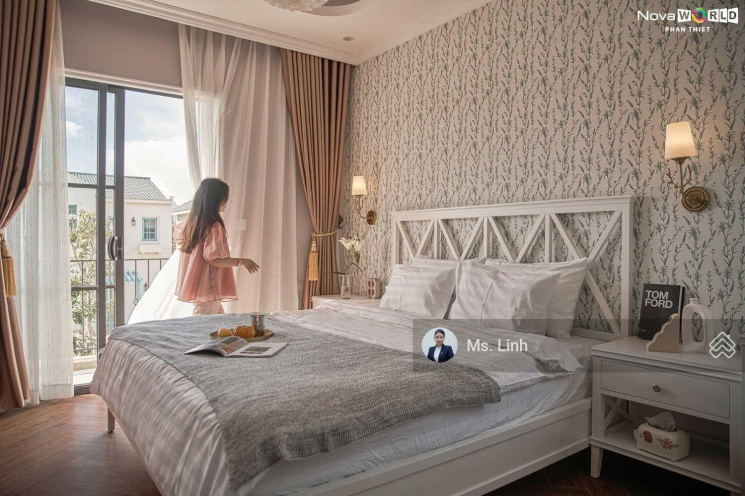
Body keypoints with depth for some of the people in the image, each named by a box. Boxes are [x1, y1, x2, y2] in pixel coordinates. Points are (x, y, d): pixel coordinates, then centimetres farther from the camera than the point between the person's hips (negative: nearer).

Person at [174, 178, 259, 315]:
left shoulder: (191, 222, 7)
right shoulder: (214, 226, -20)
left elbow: (177, 232, 28)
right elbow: (214, 259, -23)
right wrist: (242, 261, -15)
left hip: (195, 286, 10)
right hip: (207, 288, -10)